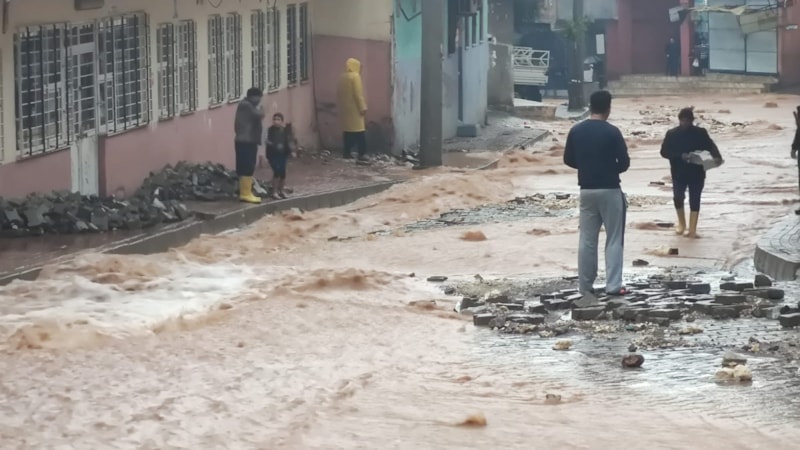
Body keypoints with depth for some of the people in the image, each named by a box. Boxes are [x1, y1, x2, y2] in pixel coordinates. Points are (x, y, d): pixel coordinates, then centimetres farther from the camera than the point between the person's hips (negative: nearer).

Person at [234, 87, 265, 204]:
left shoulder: (247, 106, 22)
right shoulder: (246, 105, -10)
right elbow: (259, 115, -17)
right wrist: (259, 107, 0)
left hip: (247, 141, 11)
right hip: (246, 141, -11)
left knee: (245, 168, 11)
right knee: (247, 168, -12)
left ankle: (245, 193, 13)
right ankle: (246, 194, -14)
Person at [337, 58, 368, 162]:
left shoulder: (342, 77, 10)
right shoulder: (355, 76, -13)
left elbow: (340, 93, 14)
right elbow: (358, 94, -17)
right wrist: (363, 107, -14)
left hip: (345, 109, 8)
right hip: (354, 109, -8)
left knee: (348, 130, 12)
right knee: (360, 132, -7)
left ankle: (347, 153, 12)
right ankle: (362, 154, -11)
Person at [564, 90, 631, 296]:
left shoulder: (576, 131, 1)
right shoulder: (612, 132, -12)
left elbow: (568, 160, 8)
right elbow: (624, 162, -11)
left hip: (586, 190, 4)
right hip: (609, 190, -4)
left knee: (587, 239, 9)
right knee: (614, 239, 2)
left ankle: (585, 285, 11)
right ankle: (613, 285, -2)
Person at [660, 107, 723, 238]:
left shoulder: (700, 133, -2)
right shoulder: (672, 134, -4)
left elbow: (711, 146, -6)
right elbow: (664, 152, -8)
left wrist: (717, 157, -28)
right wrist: (680, 156, -24)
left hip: (697, 173, 0)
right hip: (679, 173, 0)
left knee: (695, 200, 0)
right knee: (678, 198, -2)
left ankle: (692, 230, 4)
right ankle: (681, 223, 24)